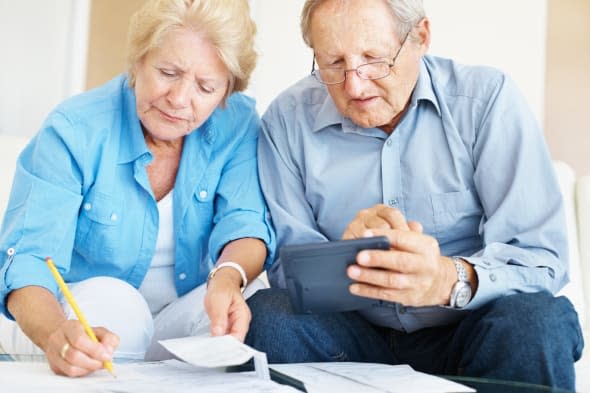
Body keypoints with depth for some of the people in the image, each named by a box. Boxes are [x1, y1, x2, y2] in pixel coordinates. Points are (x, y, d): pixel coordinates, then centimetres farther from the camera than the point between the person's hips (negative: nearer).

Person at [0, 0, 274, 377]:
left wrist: (228, 277, -44)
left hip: (181, 319, 3)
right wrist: (57, 335, -50)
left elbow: (244, 222, -17)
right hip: (80, 318, -3)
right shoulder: (73, 131, -18)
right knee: (110, 300, -35)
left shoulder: (238, 124, -8)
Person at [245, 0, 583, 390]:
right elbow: (286, 263, -5)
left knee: (541, 319, -30)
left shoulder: (488, 99, -10)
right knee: (265, 314, -27)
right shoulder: (288, 119, -4)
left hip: (464, 334, 0)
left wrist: (452, 279, -37)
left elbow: (542, 256, -17)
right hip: (356, 337, 0)